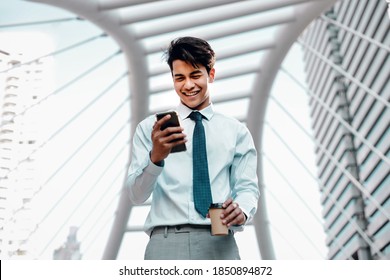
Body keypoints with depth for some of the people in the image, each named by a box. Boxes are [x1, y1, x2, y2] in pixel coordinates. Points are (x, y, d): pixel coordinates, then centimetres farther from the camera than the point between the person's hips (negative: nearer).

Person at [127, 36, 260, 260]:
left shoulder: (236, 131, 10)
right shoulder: (150, 128, 7)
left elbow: (247, 187, 6)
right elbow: (136, 195, 1)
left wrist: (242, 210, -17)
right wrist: (156, 157, -18)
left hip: (219, 243, 1)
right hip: (165, 243, -1)